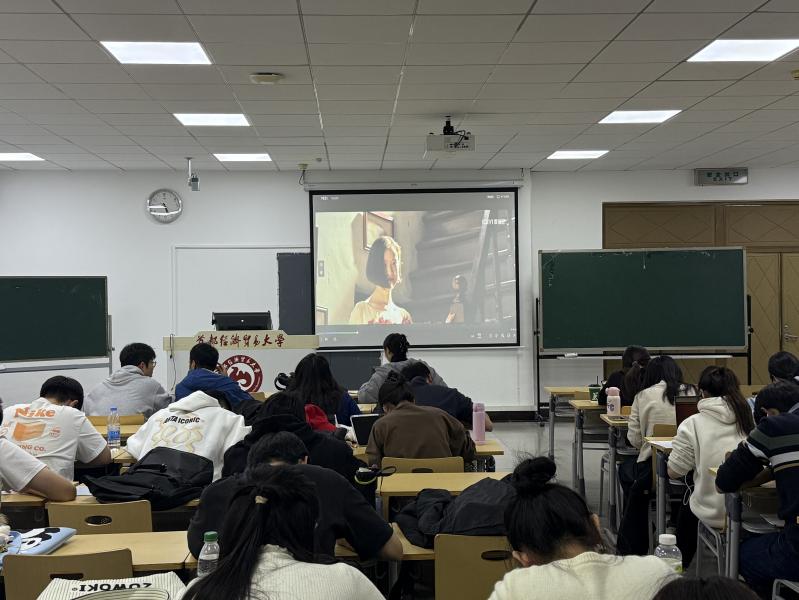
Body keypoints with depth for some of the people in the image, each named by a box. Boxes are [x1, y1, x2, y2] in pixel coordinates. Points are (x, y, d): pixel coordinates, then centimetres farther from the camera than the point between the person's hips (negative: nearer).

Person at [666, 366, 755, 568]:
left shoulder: (692, 424, -11)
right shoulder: (751, 419, -4)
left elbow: (674, 472, -5)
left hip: (715, 513, -3)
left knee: (686, 512, 31)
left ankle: (680, 569, 44)